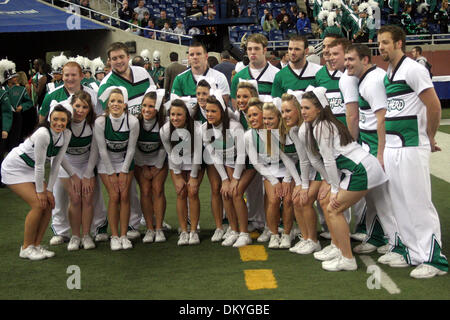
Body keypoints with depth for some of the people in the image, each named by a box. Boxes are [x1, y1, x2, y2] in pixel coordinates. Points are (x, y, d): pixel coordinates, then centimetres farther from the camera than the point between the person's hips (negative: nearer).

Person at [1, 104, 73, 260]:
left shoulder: (66, 134, -9)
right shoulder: (43, 134, -31)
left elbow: (56, 163, -5)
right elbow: (39, 165, -24)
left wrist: (49, 190, -6)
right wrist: (40, 191, -16)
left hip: (31, 170, 7)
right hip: (14, 168, -7)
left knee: (49, 203, -3)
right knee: (38, 205, -17)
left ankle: (36, 245, 9)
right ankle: (26, 248, -3)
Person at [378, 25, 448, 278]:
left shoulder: (413, 70, -10)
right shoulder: (388, 75, 15)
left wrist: (430, 140, -3)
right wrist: (384, 147, 15)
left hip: (412, 148, -8)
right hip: (391, 148, 9)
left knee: (419, 203, -6)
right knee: (401, 204, 11)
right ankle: (415, 254, 21)